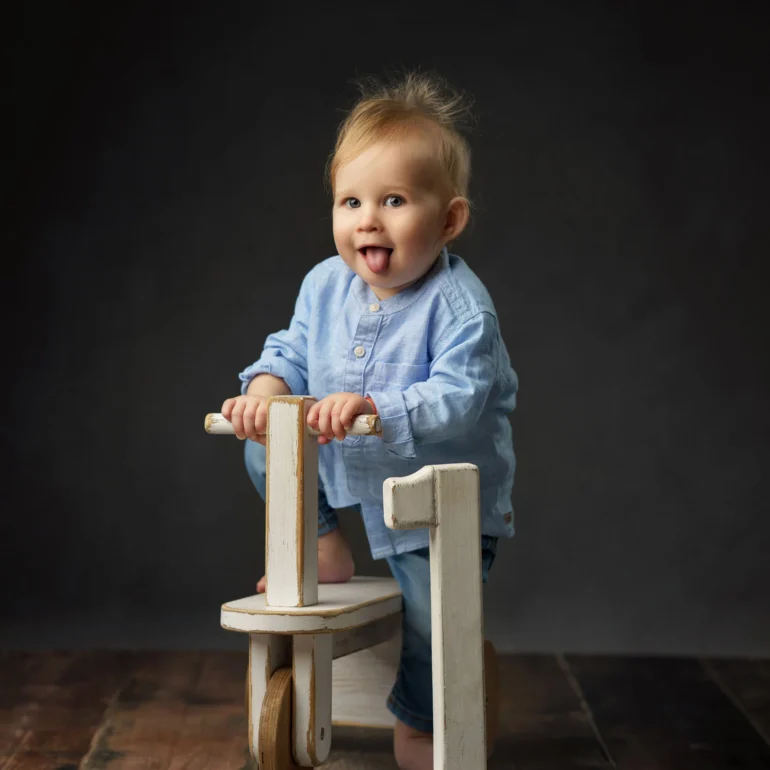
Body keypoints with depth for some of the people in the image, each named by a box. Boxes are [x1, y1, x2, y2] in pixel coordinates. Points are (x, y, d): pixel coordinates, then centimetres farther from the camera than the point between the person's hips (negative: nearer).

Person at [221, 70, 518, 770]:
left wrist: (373, 407, -47)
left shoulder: (459, 305, -25)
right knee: (263, 447, -3)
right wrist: (266, 390, -22)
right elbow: (292, 351, 0)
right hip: (345, 465, 6)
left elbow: (455, 402, -34)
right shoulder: (325, 285, -6)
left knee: (429, 622, -4)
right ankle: (325, 548, 15)